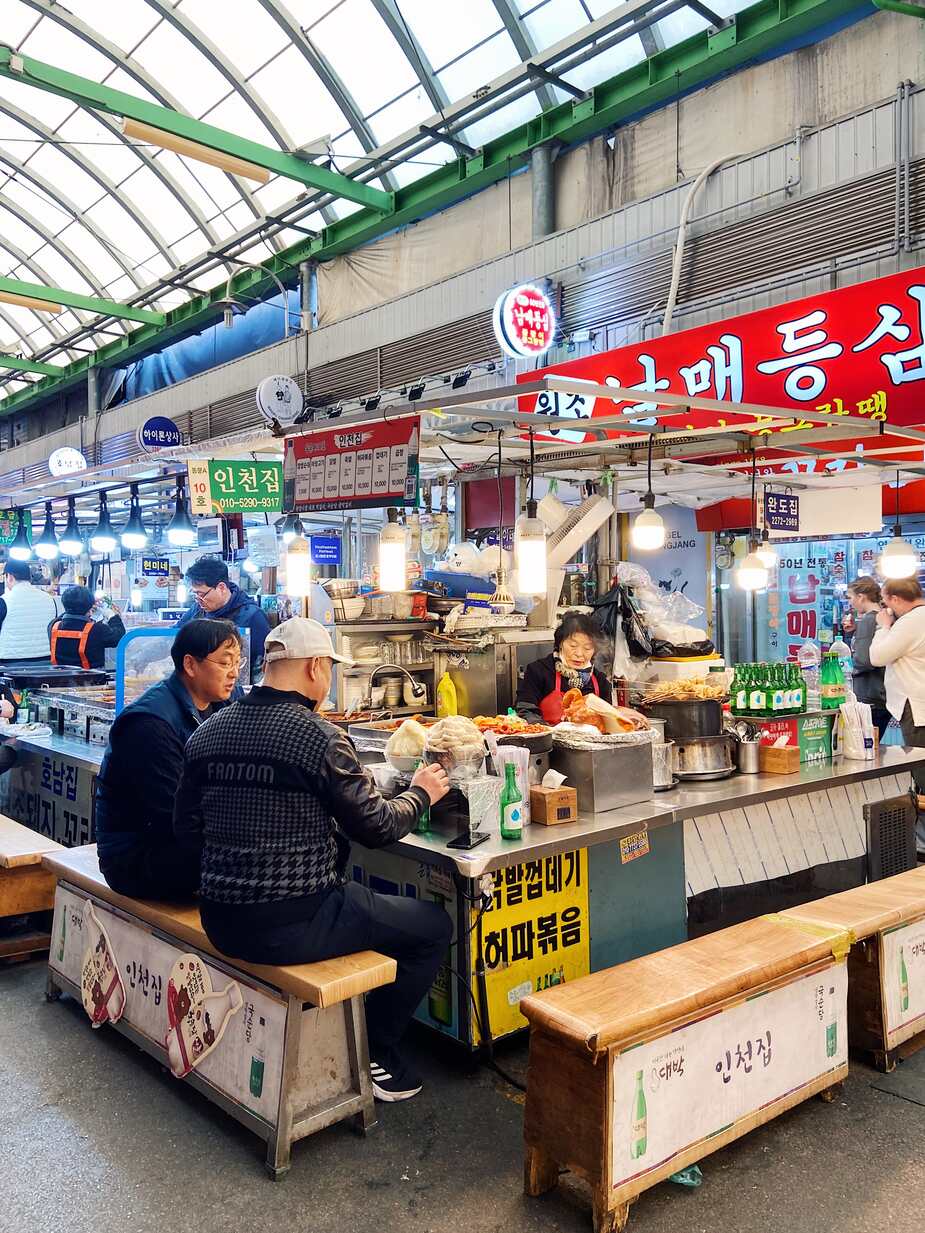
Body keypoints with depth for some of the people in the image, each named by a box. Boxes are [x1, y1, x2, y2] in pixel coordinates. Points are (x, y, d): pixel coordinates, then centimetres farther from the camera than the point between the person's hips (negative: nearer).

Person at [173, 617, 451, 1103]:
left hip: (220, 922, 7)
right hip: (292, 926, -7)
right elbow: (377, 828, -9)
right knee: (435, 925, 11)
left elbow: (187, 831, 10)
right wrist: (421, 793, 10)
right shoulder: (320, 738, -17)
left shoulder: (206, 734, 2)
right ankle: (374, 1054, 22)